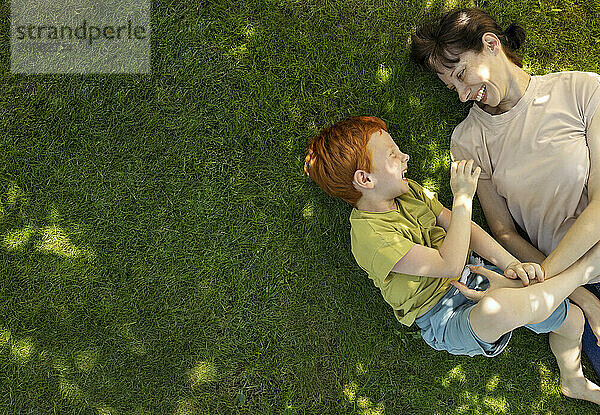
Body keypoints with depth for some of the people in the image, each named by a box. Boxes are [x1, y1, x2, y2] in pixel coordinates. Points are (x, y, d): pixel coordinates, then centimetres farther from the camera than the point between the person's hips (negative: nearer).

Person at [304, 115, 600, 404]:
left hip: (470, 280, 8)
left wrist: (512, 264, -7)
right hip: (442, 320, -8)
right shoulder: (369, 237, -25)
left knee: (572, 317, 7)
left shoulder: (408, 190, 3)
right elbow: (450, 264, -28)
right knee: (498, 308, -42)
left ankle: (574, 383, 38)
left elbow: (464, 228, 7)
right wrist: (463, 198, -23)